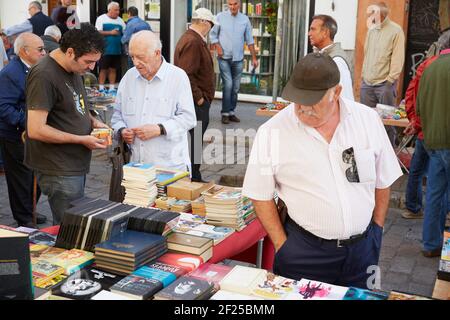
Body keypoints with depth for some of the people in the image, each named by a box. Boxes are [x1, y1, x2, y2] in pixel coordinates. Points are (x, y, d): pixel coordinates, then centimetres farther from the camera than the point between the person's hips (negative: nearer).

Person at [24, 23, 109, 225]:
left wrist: (92, 121, 4)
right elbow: (35, 130, -23)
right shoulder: (44, 76, -19)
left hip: (76, 165, 9)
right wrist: (81, 139, -18)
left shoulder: (74, 68, 9)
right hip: (59, 171, -9)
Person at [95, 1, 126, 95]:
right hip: (105, 50, -4)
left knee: (113, 69, 9)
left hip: (117, 50, 4)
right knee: (103, 69, -1)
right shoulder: (101, 19, 0)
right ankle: (101, 89, 6)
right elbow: (97, 32, -9)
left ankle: (112, 88, 15)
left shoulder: (120, 20, 13)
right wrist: (110, 32, -15)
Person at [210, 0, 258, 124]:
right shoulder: (220, 17, -2)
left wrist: (254, 58, 5)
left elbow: (249, 40, 6)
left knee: (235, 87, 7)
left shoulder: (245, 19, 4)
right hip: (224, 58, -3)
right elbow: (213, 35, 3)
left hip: (238, 59, 3)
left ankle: (231, 112, 17)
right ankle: (225, 113, -1)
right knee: (228, 84, -10)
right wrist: (218, 48, -11)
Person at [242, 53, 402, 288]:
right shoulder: (271, 132, -11)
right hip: (302, 253, -2)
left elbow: (382, 181, 7)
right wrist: (283, 246, -6)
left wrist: (376, 230, 6)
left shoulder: (368, 120, -3)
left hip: (362, 249, 3)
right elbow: (261, 196, -4)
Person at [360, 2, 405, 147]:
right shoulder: (371, 30, 13)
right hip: (367, 83, 5)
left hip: (384, 84, -5)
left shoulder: (395, 31, -5)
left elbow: (398, 59, -8)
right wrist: (364, 75, 9)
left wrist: (390, 80, -12)